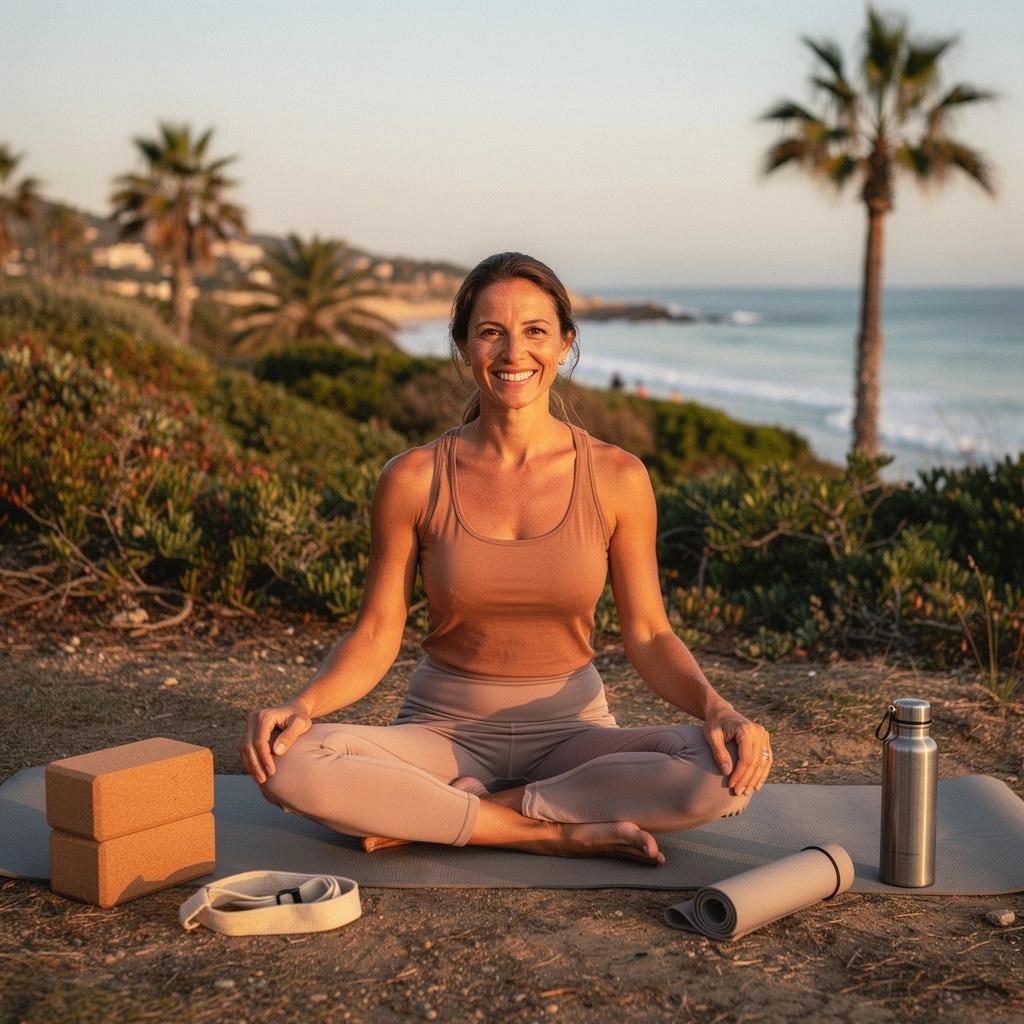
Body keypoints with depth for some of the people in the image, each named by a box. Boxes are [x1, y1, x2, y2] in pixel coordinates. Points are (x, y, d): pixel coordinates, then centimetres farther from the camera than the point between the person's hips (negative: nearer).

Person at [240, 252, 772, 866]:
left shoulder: (616, 478, -5)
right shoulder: (413, 480, -6)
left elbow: (648, 634, -1)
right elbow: (376, 636, -2)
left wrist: (716, 707, -20)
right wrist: (303, 707, -21)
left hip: (571, 731, 1)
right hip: (445, 731, 0)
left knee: (727, 773, -29)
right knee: (287, 764, -29)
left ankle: (427, 818, -18)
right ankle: (556, 833, -19)